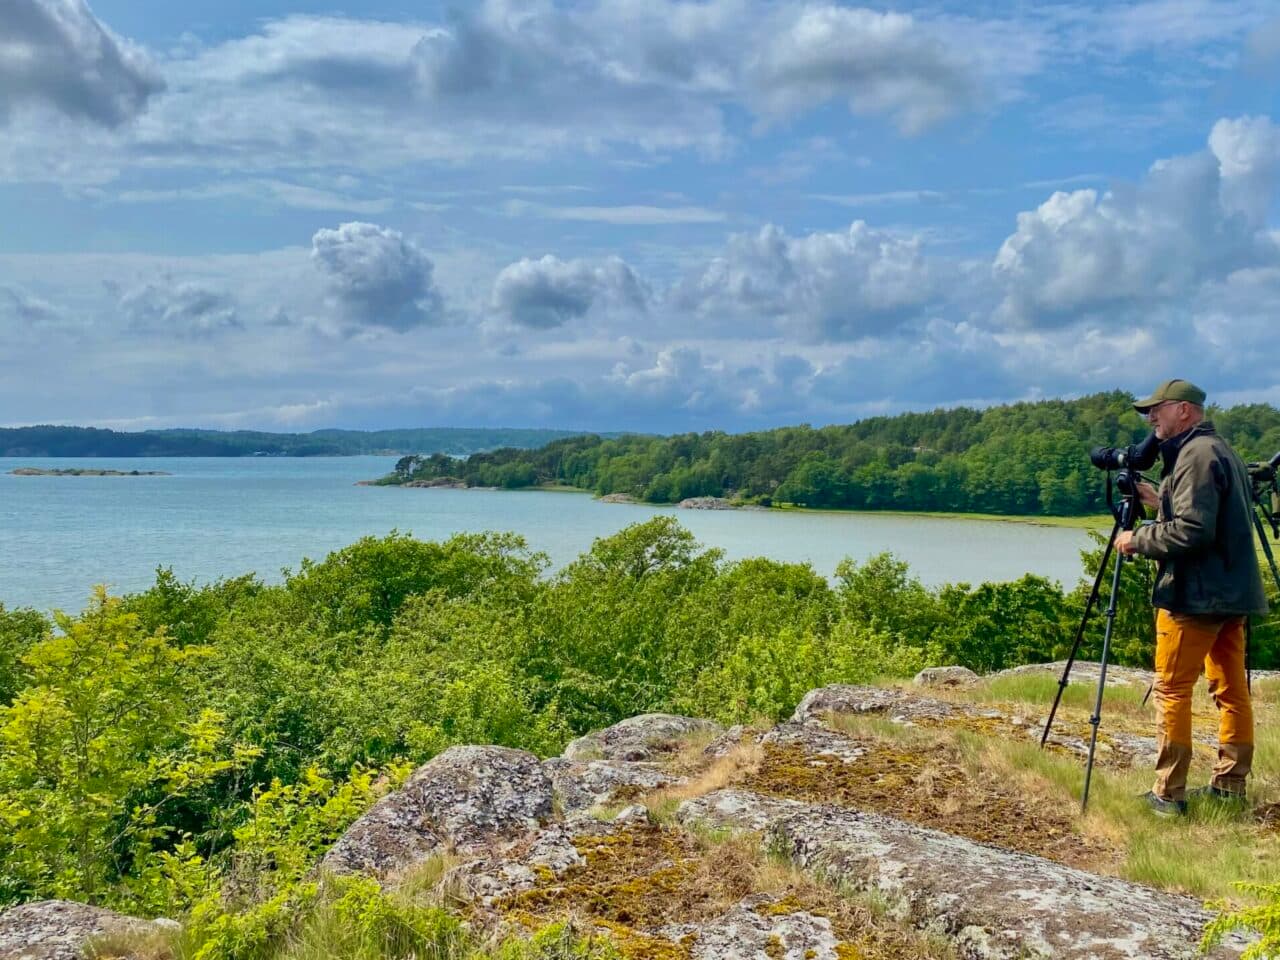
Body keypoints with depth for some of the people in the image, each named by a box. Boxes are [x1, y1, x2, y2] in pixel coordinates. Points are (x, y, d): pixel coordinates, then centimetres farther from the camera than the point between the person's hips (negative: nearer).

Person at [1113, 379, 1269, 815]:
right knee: (1232, 690, 11)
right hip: (1232, 593, 10)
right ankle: (1230, 786, 18)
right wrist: (1160, 503, 17)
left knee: (1172, 690, -5)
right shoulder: (1223, 451, 17)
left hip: (1196, 595, -10)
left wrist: (1138, 540, -11)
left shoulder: (1196, 456, -15)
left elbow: (1192, 532, -23)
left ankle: (1168, 794, -3)